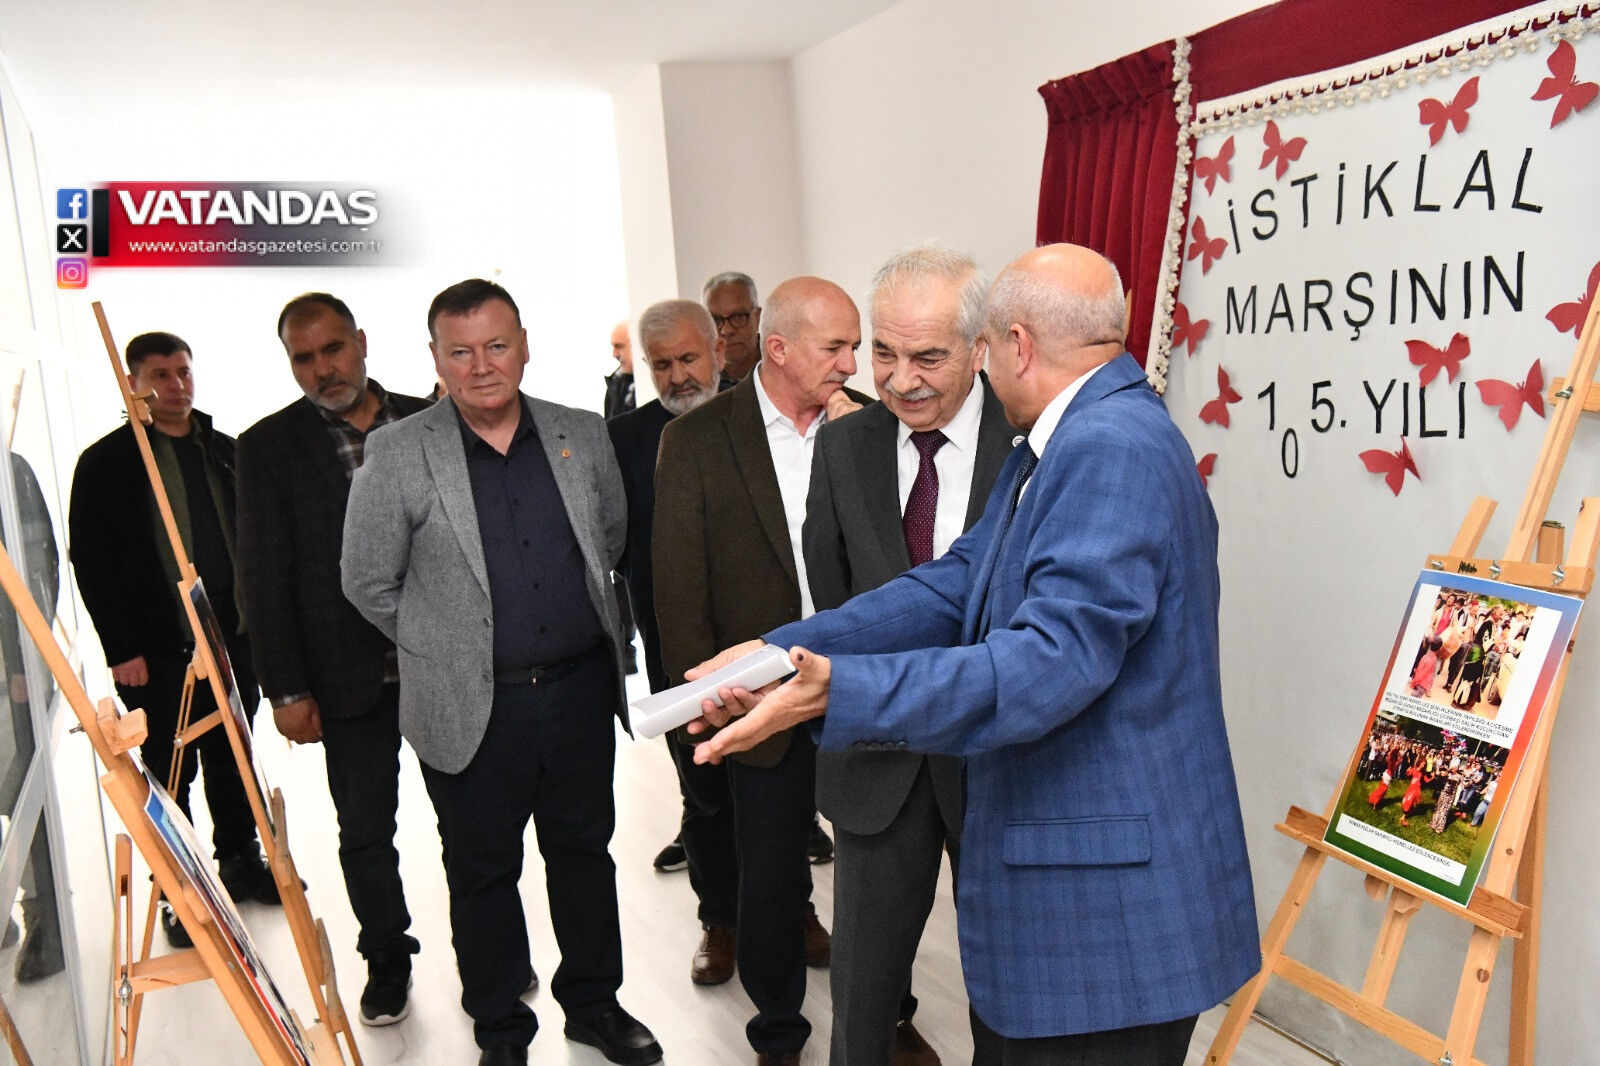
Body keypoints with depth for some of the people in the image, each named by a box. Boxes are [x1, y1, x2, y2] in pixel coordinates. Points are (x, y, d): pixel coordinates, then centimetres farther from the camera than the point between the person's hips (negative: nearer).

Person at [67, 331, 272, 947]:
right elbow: (90, 562, -7)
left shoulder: (227, 453, 9)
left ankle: (241, 862, 32)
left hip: (234, 641, 4)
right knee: (169, 776, 6)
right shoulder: (105, 463, -4)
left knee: (233, 763, 16)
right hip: (156, 652, -4)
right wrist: (122, 649, -11)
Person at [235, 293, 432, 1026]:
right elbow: (264, 577, -3)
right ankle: (386, 958, 32)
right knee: (364, 832, 11)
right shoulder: (269, 446, -2)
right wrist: (286, 689, -7)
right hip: (350, 676, -1)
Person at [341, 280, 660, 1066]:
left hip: (580, 691, 3)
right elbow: (367, 580, -1)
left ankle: (593, 1002, 35)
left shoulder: (583, 437, 2)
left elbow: (614, 540, 16)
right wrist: (446, 647, 4)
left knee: (585, 852, 16)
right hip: (470, 707, -2)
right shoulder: (396, 454, -7)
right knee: (482, 870, 11)